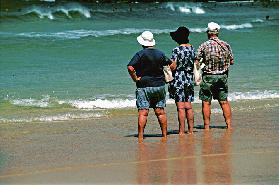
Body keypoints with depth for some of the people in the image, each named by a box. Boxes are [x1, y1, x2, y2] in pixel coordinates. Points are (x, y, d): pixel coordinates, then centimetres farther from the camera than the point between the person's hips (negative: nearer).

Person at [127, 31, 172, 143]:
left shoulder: (140, 54, -9)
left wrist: (135, 79, -10)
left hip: (144, 86, -4)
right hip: (159, 86, 4)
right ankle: (164, 135, 12)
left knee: (143, 113, -6)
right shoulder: (160, 54, 6)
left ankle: (140, 137, -9)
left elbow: (130, 67, -21)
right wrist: (168, 77, 19)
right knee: (161, 112, 10)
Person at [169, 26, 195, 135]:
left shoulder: (177, 50, -14)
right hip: (189, 79, 6)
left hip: (178, 80, -6)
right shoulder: (192, 48, 6)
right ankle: (191, 130, 13)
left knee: (181, 107, -4)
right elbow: (194, 64, 12)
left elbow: (173, 66, -17)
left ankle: (182, 131, -2)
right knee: (188, 106, 11)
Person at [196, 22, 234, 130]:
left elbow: (196, 62, -9)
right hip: (222, 76, 3)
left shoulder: (204, 46, -9)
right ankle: (229, 125, 9)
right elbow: (232, 61, 8)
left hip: (208, 77, -3)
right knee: (224, 101, 10)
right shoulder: (226, 45, 1)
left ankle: (207, 127, 3)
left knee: (206, 102, 3)